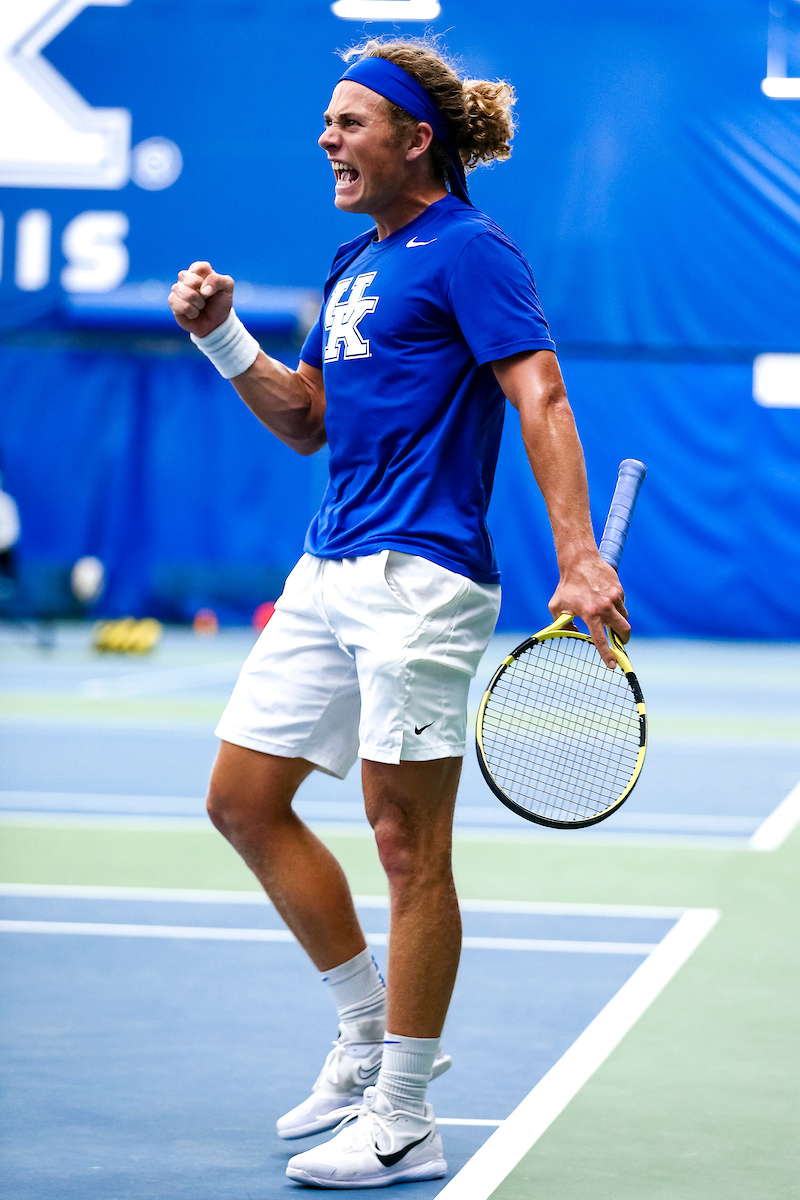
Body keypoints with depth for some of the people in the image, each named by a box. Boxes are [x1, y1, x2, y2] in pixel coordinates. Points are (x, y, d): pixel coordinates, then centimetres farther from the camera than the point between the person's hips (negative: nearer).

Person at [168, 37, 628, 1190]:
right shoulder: (354, 261, 18)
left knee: (408, 842, -4)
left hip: (418, 575, -9)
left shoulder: (468, 249, -7)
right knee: (243, 799, 10)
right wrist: (222, 334, 8)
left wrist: (579, 557, -27)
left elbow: (540, 398, -16)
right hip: (328, 573, 9)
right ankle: (368, 1033, 24)